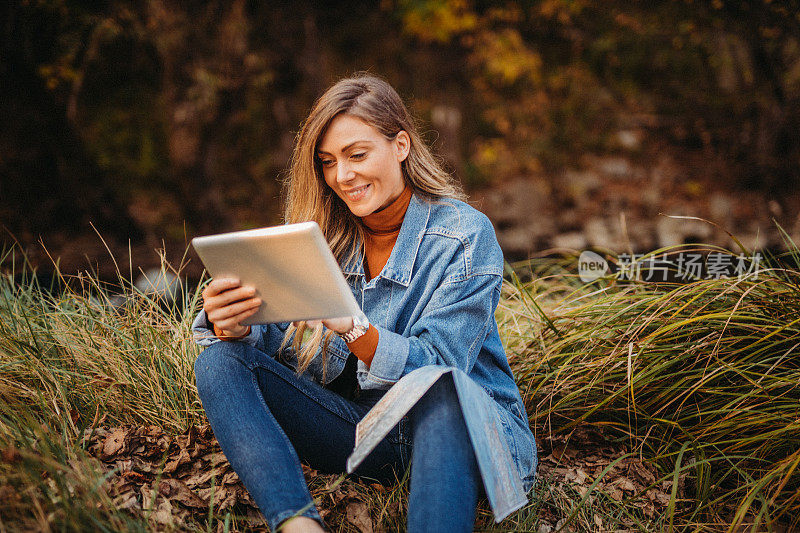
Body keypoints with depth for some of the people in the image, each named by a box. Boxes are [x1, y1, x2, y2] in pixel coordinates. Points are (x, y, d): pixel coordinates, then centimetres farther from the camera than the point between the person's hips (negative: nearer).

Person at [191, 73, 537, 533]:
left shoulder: (464, 236, -10)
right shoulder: (327, 237, 5)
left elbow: (434, 367, -19)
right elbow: (285, 347, -2)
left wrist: (353, 327, -36)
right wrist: (233, 326, -25)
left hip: (466, 424, -4)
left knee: (439, 387, -40)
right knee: (221, 363, -14)